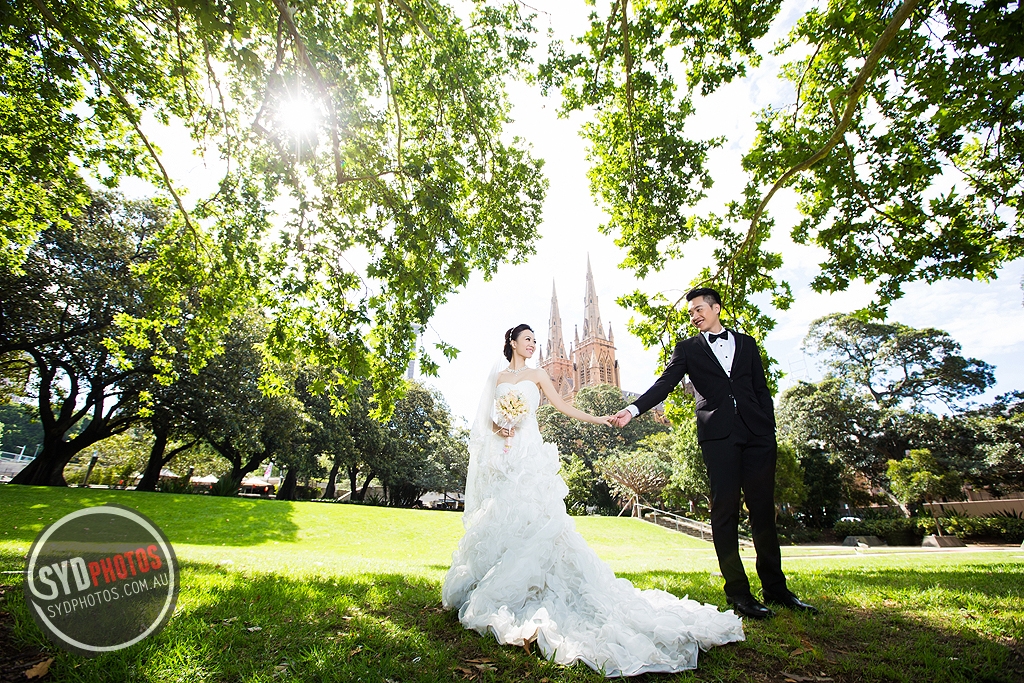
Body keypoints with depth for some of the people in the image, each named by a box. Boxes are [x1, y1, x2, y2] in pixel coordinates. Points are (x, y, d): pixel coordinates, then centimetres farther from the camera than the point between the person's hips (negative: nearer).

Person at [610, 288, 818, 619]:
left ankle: (775, 587, 20)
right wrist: (633, 409, -15)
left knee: (764, 510, 6)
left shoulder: (746, 343, 18)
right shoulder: (688, 349, 11)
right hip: (718, 435, -2)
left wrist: (770, 429, 6)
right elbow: (664, 384, -1)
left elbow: (762, 390, 16)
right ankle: (738, 591, 8)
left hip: (757, 434, 2)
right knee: (725, 511, -2)